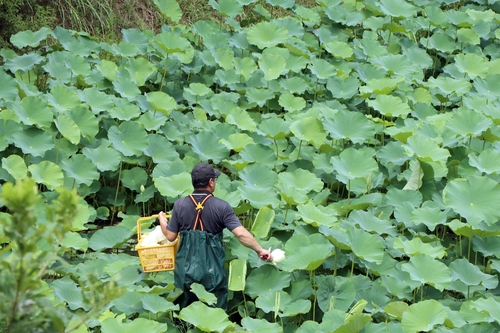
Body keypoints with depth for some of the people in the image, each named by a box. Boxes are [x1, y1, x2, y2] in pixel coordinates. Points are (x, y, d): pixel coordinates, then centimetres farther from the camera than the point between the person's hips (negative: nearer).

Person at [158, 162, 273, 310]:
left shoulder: (180, 205, -7)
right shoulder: (221, 207, -13)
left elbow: (170, 236, 0)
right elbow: (241, 234, -19)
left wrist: (162, 219, 19)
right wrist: (260, 250, -9)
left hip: (186, 270, 2)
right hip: (212, 270, -2)